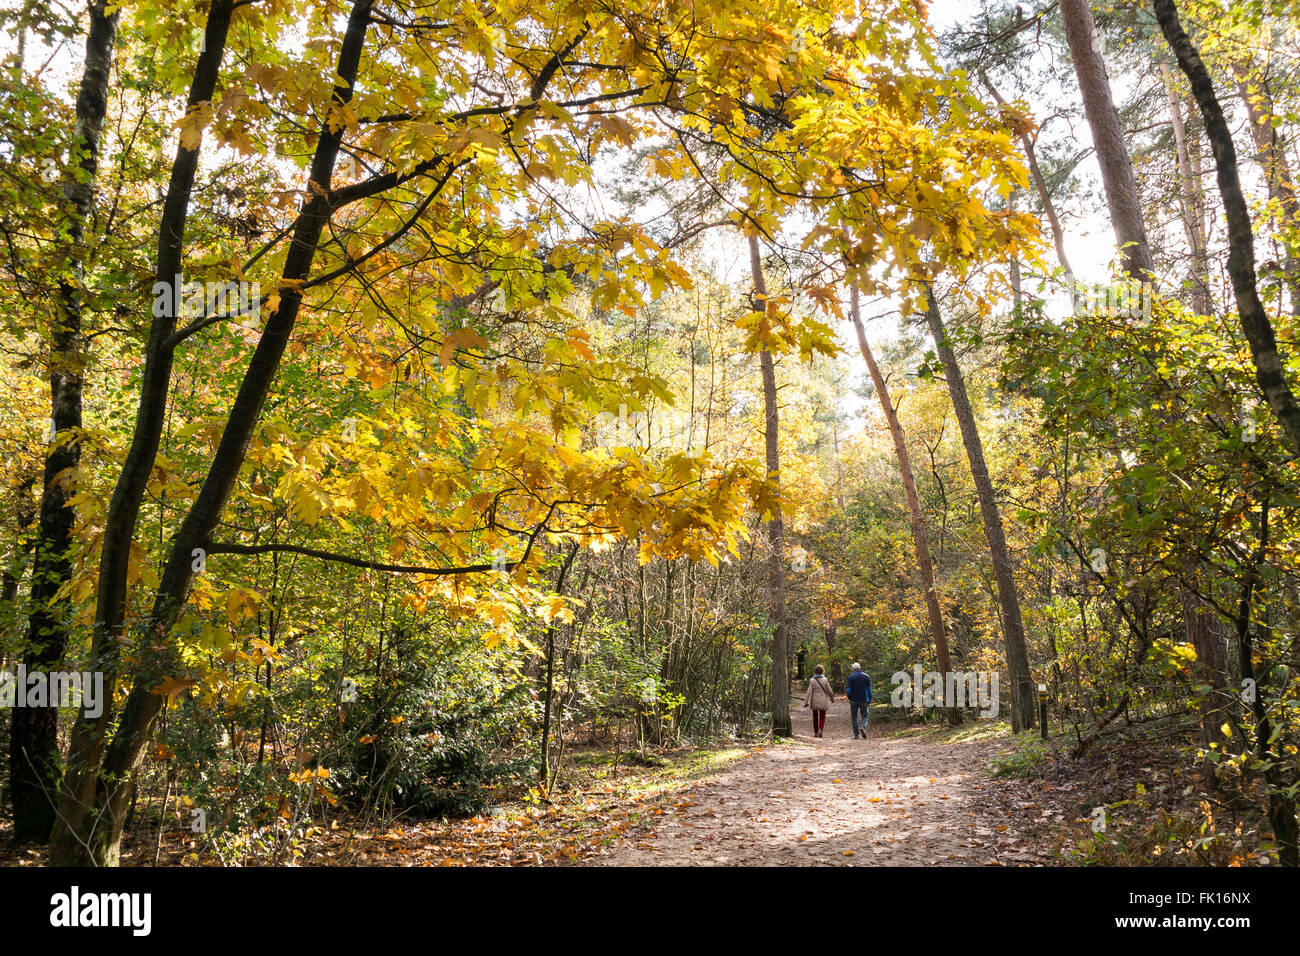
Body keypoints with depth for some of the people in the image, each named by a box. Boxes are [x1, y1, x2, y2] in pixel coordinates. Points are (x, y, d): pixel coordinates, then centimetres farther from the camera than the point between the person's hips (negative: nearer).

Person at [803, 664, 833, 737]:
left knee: (815, 717, 14)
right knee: (822, 717, 5)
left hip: (814, 701, 1)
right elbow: (829, 691, 0)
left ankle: (815, 732, 19)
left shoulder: (812, 680, -7)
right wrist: (832, 698, 18)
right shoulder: (825, 680, -7)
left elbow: (809, 692, -11)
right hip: (823, 701, -1)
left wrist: (806, 702, -9)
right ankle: (820, 730, -16)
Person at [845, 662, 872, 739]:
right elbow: (869, 689, 4)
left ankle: (856, 734, 5)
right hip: (863, 700, 1)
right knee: (864, 715, 10)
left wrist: (849, 697, 8)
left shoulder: (850, 677, -3)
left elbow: (847, 689, -8)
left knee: (854, 717, 8)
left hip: (853, 700, -1)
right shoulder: (866, 676, 4)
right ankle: (863, 727, -18)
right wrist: (869, 699, 10)